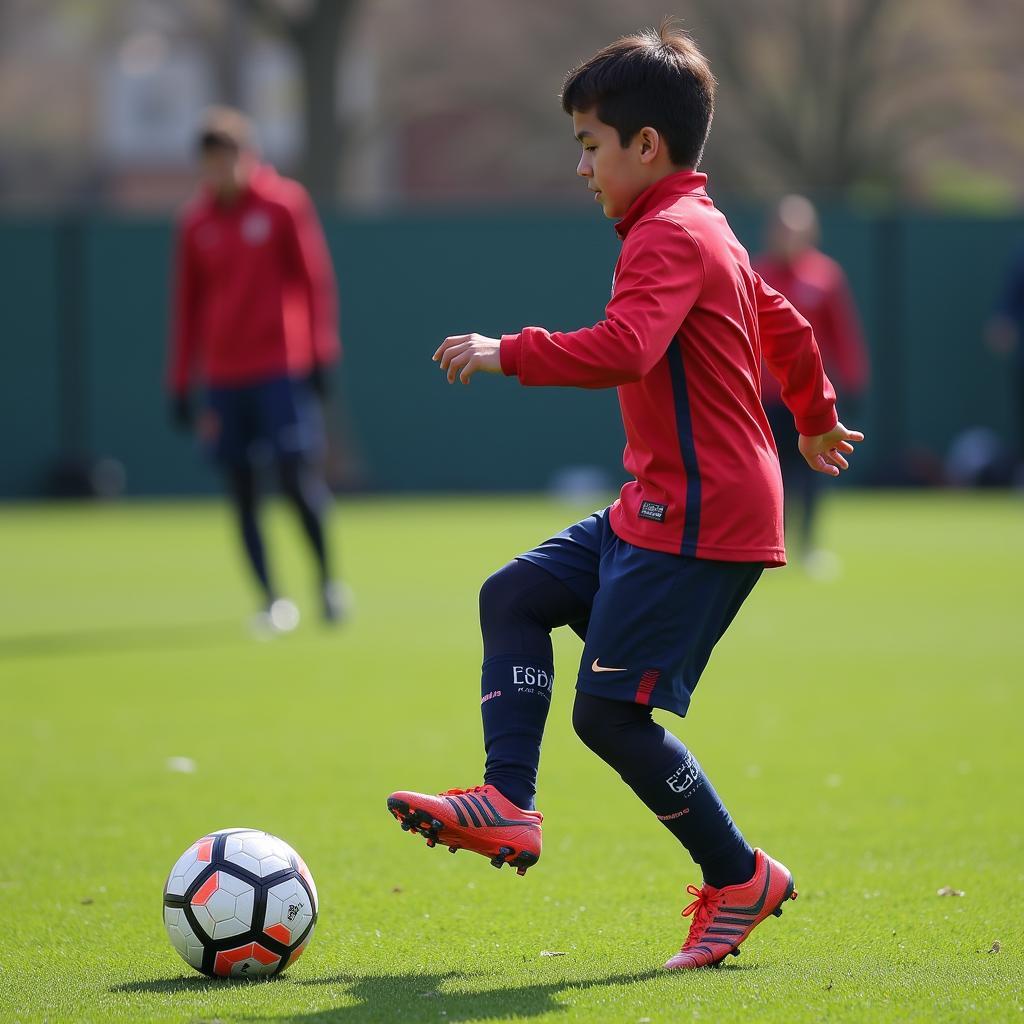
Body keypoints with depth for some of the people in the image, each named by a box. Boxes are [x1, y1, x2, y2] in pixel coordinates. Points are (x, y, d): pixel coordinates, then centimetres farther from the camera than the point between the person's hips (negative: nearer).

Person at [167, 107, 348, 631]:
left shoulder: (284, 204, 0)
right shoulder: (195, 222, 9)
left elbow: (314, 278, 2)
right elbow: (187, 304, 14)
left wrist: (320, 354, -3)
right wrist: (181, 384, 12)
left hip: (282, 371, -3)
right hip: (223, 379, 3)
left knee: (299, 477, -8)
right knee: (242, 493, 0)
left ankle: (328, 579, 9)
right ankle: (271, 599, 3)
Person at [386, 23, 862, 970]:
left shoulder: (667, 235, -16)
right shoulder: (707, 232, 16)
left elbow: (621, 350, -32)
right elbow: (785, 325, 30)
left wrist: (509, 354, -27)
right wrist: (816, 417, 46)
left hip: (699, 520, -11)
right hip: (657, 509, 11)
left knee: (610, 713, -9)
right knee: (514, 596, 11)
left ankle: (740, 878, 3)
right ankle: (507, 804, 5)